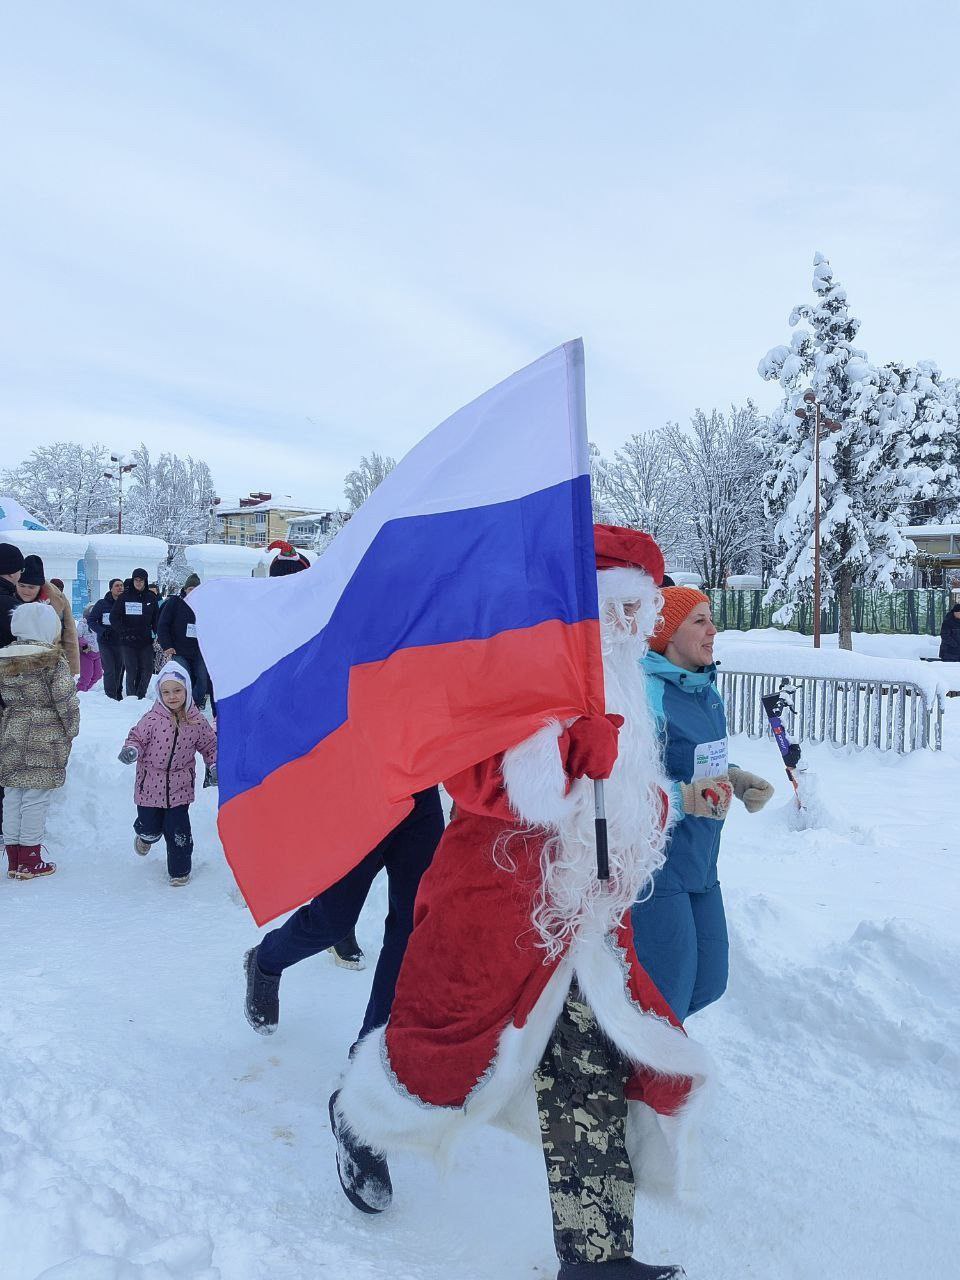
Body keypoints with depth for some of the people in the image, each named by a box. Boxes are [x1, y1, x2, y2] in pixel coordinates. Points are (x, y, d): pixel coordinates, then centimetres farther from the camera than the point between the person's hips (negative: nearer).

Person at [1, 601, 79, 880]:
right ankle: (29, 861, 9)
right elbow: (66, 700, -11)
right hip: (45, 739, -6)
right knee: (36, 798, 2)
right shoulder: (52, 660, -12)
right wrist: (71, 730, 2)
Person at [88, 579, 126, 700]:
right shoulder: (102, 604, -2)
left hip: (121, 642, 2)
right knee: (109, 670, -10)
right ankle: (110, 697, -7)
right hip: (105, 642, -2)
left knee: (119, 670, 10)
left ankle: (118, 695, 26)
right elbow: (91, 620, 1)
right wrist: (102, 631, -13)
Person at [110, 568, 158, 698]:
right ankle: (131, 697, 6)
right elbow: (113, 617, 2)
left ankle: (140, 695, 13)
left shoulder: (151, 597, 7)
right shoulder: (125, 597, 1)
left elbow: (156, 618, 12)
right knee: (131, 670, -3)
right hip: (128, 640, -2)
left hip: (146, 640, 2)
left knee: (147, 669, 0)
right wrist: (123, 632, -8)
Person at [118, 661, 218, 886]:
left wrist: (214, 766, -5)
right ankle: (146, 836, 51)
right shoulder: (152, 719, -13)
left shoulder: (197, 721, -7)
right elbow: (137, 737, -2)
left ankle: (180, 870, 21)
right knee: (150, 826, 12)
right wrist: (131, 750, -23)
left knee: (178, 830, 1)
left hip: (180, 785, 0)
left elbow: (210, 745, 6)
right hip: (150, 784, 0)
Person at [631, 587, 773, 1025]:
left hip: (699, 860, 9)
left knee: (708, 985, 17)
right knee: (670, 995, -2)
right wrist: (684, 798, -33)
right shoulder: (646, 693, -21)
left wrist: (738, 780, 1)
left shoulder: (705, 690, 8)